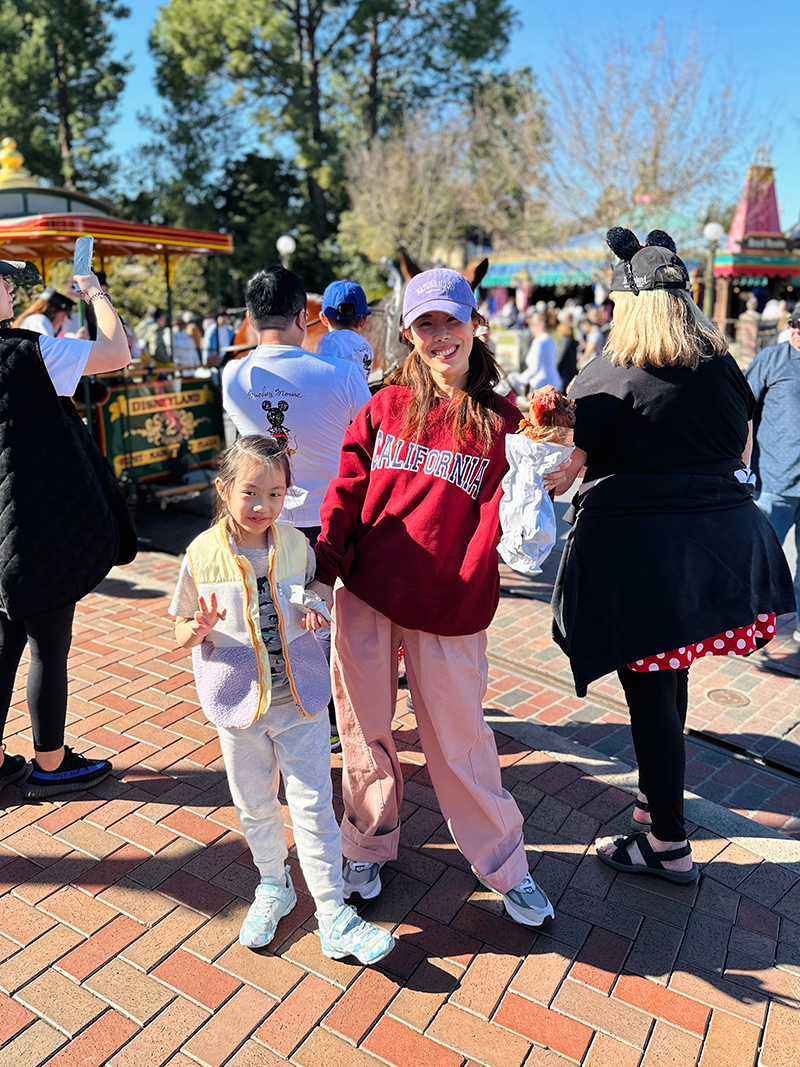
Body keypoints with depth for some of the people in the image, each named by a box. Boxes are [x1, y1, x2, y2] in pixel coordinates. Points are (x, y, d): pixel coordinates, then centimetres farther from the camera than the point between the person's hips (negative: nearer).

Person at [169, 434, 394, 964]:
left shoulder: (296, 544, -5)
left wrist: (315, 612, -11)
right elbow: (182, 630, 0)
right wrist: (199, 630, -24)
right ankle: (274, 887, 44)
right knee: (255, 806, 18)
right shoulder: (203, 554, -10)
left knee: (314, 806, 4)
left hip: (301, 699, 0)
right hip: (239, 702, 0)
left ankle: (334, 917, 19)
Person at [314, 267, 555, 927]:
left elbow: (495, 523, -6)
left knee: (459, 738, 9)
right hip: (365, 597, 2)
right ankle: (368, 847, 38)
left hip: (448, 608, -2)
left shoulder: (500, 422, -1)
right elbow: (347, 491, 1)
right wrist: (323, 570, -9)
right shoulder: (386, 406, 4)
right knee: (365, 730, 14)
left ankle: (505, 866, 31)